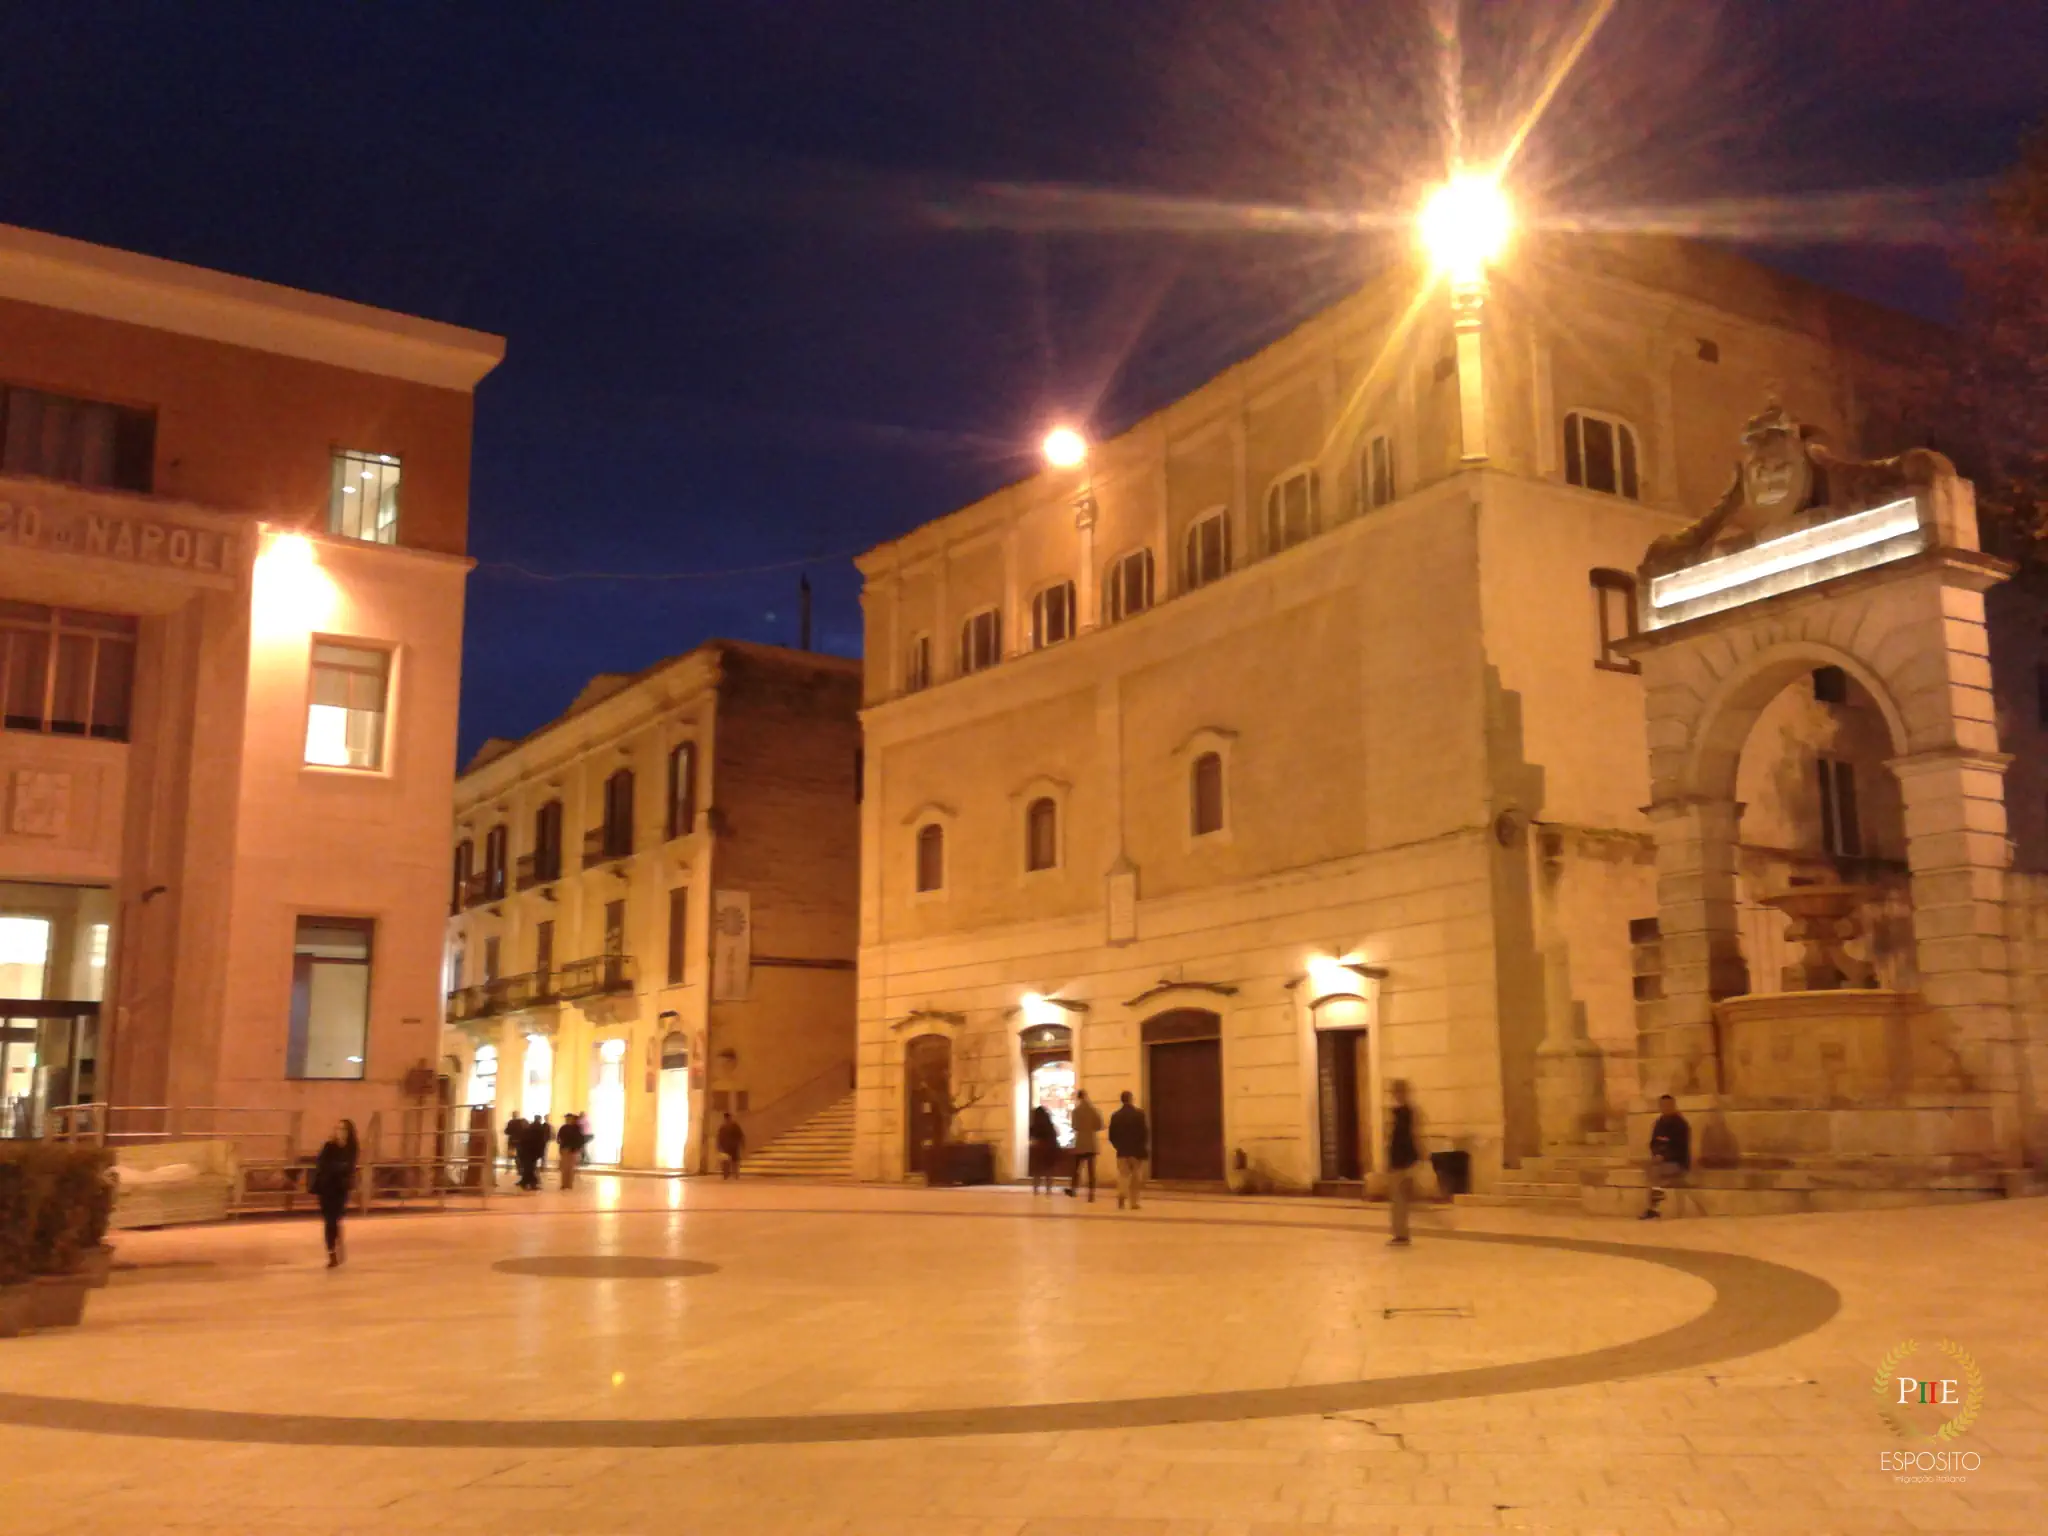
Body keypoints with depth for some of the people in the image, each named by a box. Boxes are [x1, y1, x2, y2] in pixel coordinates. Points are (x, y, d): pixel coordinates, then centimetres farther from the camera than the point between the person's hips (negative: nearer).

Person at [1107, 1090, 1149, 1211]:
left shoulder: (1115, 1115, 0)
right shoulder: (1139, 1113, -9)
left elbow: (1112, 1136, 2)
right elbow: (1143, 1132, -12)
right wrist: (1145, 1147, 3)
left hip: (1122, 1152, 2)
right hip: (1137, 1151, -2)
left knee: (1123, 1175, 6)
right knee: (1136, 1178, 10)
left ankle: (1122, 1194, -22)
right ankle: (1133, 1202, 11)